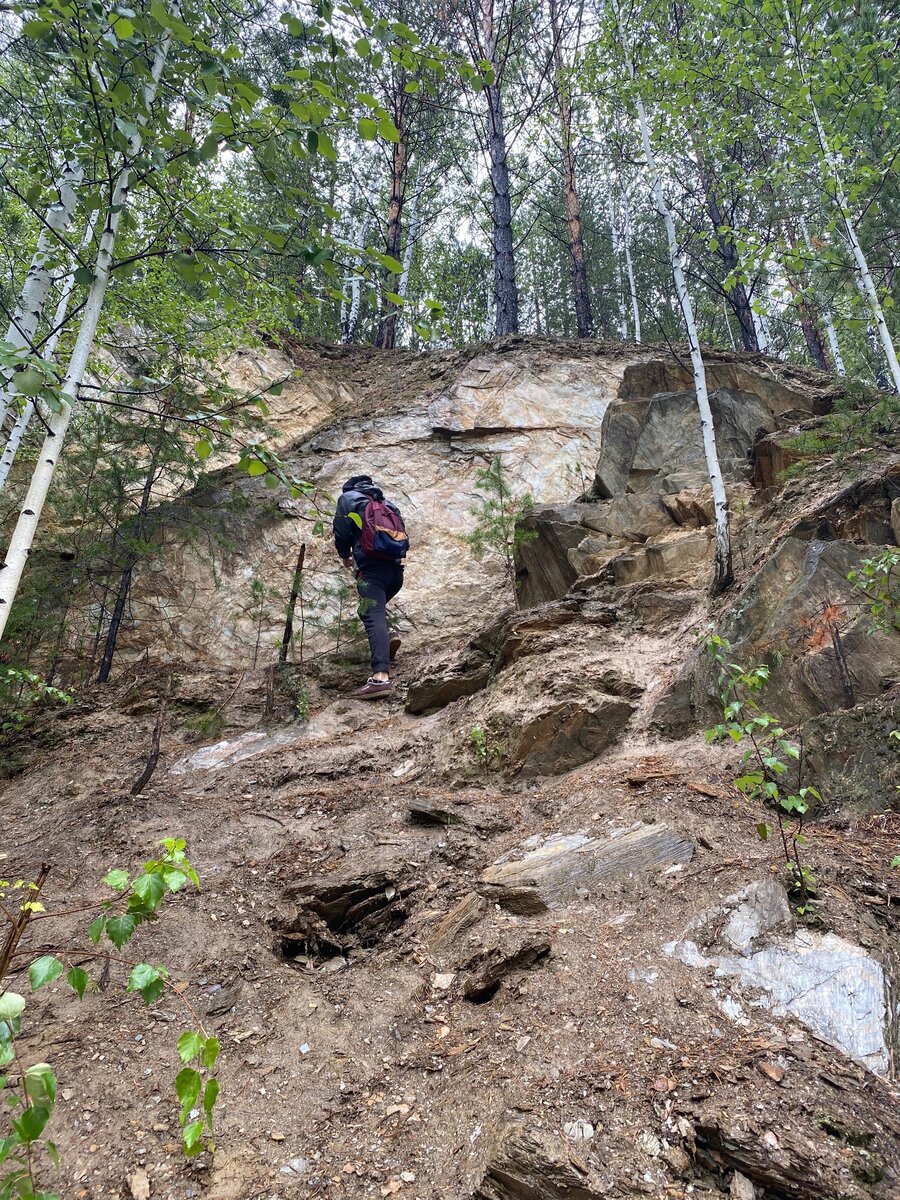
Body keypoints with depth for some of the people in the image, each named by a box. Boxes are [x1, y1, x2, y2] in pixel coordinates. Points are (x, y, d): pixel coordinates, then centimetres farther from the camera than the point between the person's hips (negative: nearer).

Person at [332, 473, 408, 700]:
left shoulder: (348, 498, 15)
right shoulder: (388, 504, 29)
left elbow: (341, 531, 7)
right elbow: (402, 535, 23)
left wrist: (345, 555, 25)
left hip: (371, 567, -6)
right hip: (396, 568, 6)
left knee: (373, 616, -18)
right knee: (374, 607, 28)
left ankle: (380, 677, -34)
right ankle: (387, 638, 1)